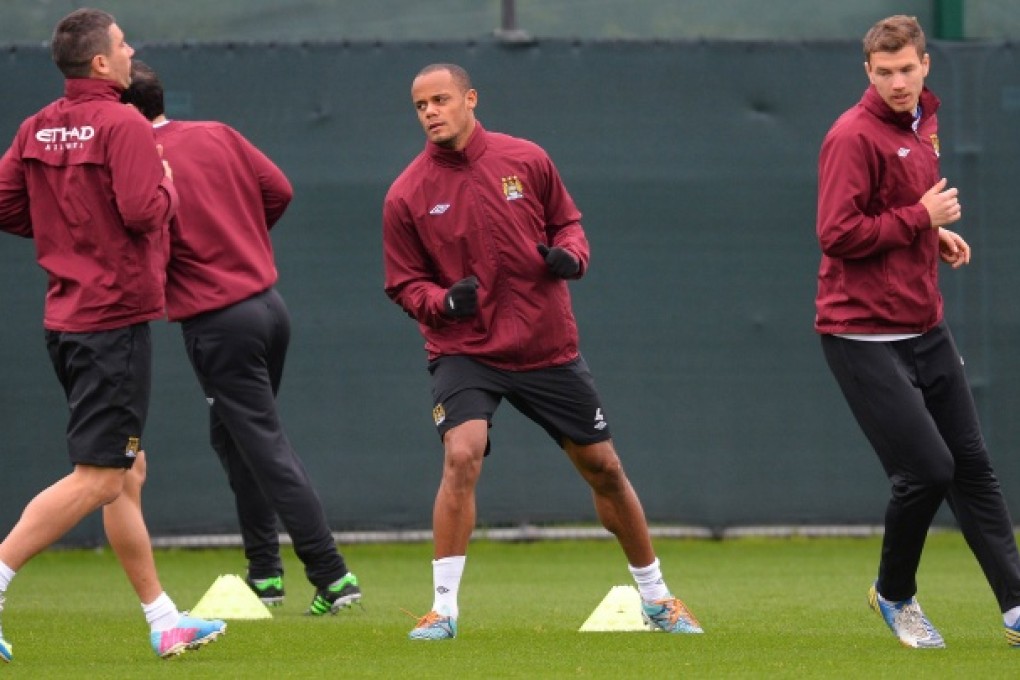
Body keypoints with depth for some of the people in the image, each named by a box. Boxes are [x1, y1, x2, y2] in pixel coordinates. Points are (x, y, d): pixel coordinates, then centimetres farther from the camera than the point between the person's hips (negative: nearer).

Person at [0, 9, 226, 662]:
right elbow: (143, 210, -24)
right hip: (116, 317, -9)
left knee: (129, 472, 15)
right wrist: (167, 188, -4)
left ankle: (164, 620, 21)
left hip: (68, 317, 9)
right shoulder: (123, 125, -15)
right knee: (97, 478, -8)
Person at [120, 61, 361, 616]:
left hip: (217, 324, -8)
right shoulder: (217, 136, 6)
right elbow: (278, 190, 10)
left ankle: (331, 575, -8)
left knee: (266, 449, -5)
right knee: (233, 435, 21)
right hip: (267, 302, 8)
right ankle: (263, 572, 23)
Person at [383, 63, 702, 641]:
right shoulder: (407, 196, -6)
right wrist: (443, 301, -19)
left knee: (604, 467, 10)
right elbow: (404, 284, 2)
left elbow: (567, 221, 13)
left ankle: (656, 597, 28)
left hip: (550, 347, 2)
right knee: (462, 456, -26)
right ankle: (444, 609, -18)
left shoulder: (527, 160, -1)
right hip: (465, 351, -2)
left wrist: (570, 255, -10)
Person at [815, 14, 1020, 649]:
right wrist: (921, 218, -19)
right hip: (865, 334, -8)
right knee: (927, 470, -12)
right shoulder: (855, 136, -15)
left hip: (925, 328, 8)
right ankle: (895, 593, 12)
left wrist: (938, 234, 8)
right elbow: (838, 234, -22)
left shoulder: (923, 123, 12)